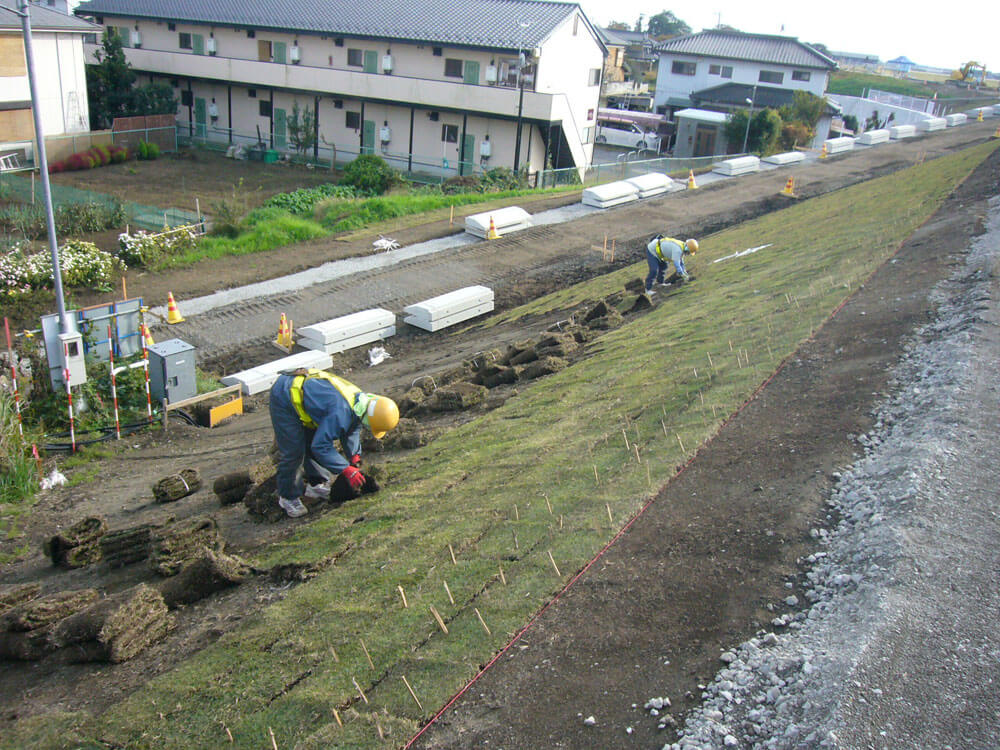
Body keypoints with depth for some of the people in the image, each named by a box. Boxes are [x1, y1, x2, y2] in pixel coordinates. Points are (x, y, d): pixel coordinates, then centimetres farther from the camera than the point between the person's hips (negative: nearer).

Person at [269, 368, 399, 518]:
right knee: (293, 451, -5)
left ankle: (316, 484, 30)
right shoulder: (341, 412, -35)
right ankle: (287, 497, 12)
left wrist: (354, 456, 5)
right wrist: (346, 470, -26)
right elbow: (320, 446, -31)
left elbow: (352, 429, 14)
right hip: (285, 399, -9)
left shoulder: (361, 399, -5)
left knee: (313, 440, 14)